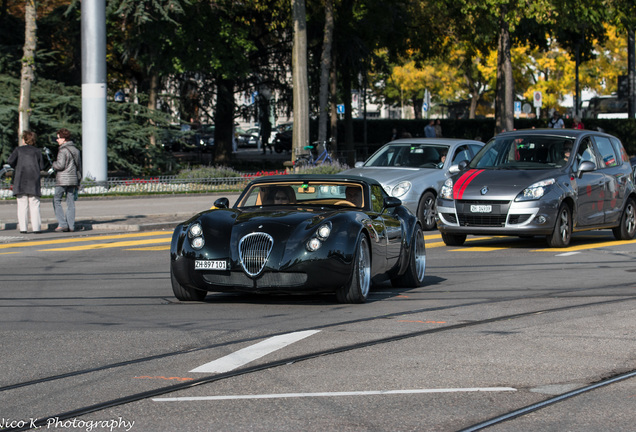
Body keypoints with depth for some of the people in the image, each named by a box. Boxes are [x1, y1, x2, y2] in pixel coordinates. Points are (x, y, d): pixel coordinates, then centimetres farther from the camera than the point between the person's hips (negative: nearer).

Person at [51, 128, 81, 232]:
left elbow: (60, 165, -20)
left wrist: (54, 164, 1)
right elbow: (79, 166, 16)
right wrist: (78, 179, 20)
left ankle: (62, 223, -7)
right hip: (73, 179, 7)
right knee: (70, 203, 7)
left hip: (62, 180, -7)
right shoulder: (75, 149, 13)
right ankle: (71, 225, 4)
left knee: (56, 201, 1)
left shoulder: (63, 150, -12)